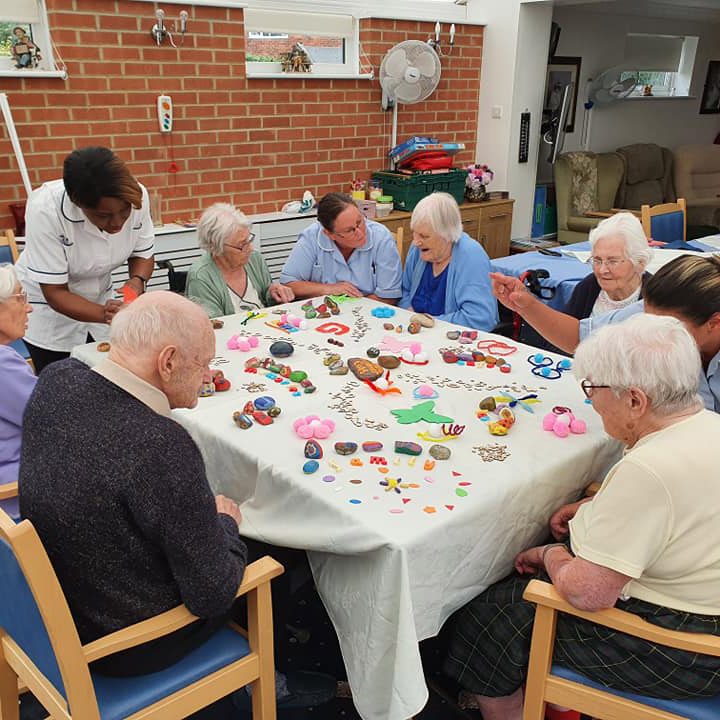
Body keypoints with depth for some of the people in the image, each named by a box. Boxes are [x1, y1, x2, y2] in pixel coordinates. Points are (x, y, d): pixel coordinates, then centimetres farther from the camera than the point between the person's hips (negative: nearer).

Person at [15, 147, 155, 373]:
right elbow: (54, 292, -24)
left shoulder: (136, 196, -22)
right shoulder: (45, 210, -31)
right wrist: (104, 314, -41)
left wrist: (137, 281, -27)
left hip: (100, 299, 3)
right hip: (48, 307, -3)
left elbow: (142, 255, -5)